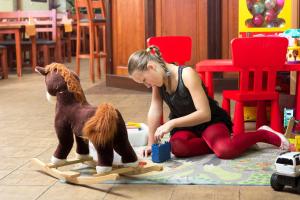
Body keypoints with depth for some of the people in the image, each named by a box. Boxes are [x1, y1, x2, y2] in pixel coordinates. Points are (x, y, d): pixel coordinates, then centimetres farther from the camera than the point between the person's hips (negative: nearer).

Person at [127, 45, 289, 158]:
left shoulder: (187, 75, -28)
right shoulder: (158, 78, -9)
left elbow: (205, 114, -31)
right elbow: (154, 111, -4)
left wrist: (171, 123, -36)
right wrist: (151, 143, -6)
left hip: (210, 120, -5)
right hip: (184, 124, 6)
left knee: (225, 151, -34)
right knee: (177, 148, -30)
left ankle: (264, 134, -4)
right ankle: (217, 143, -6)